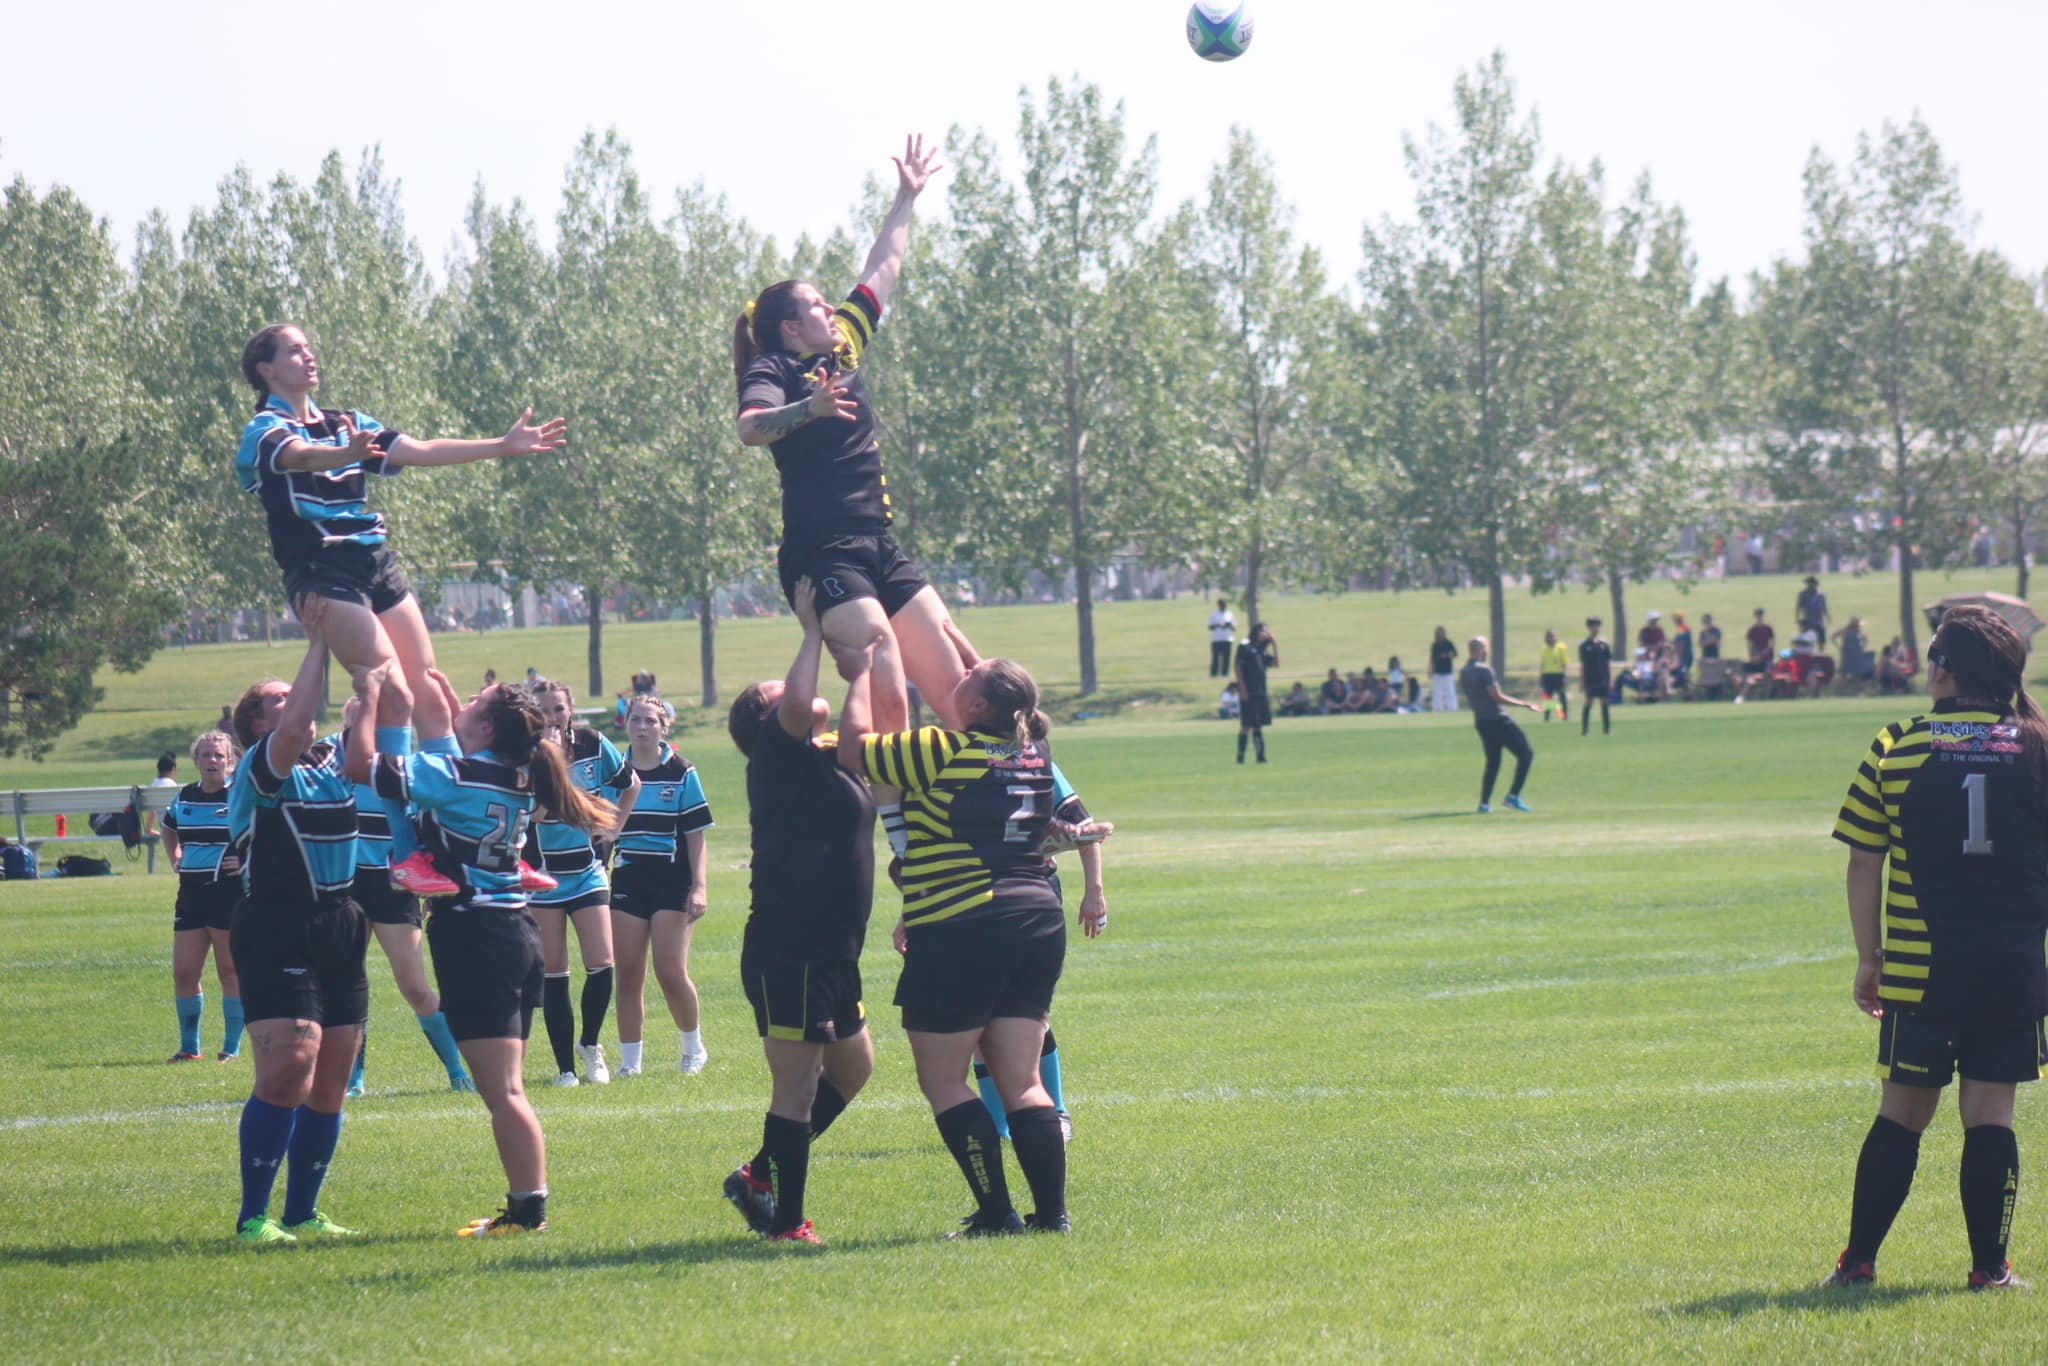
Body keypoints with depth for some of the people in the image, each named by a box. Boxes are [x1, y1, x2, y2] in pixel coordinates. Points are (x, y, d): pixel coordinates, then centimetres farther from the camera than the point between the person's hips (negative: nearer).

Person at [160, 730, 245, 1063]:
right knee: (183, 973, 3)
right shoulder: (185, 798, 11)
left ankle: (232, 1047, 8)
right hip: (191, 893, 6)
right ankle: (189, 1046, 14)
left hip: (230, 894, -5)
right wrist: (177, 859, 16)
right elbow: (169, 830, 31)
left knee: (230, 972, 1)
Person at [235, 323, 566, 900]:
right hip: (323, 574, -7)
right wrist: (347, 454, -48)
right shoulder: (266, 430, -3)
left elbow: (421, 452, 19)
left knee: (433, 699, 3)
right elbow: (300, 456, -26)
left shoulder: (347, 424, 20)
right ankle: (405, 856, -19)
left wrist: (504, 446, 13)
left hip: (377, 566, 7)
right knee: (392, 695, -19)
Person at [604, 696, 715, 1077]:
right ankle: (629, 1060, 7)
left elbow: (696, 835, -1)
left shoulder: (681, 773, -1)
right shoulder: (615, 773, 7)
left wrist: (698, 888, -7)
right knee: (629, 976, 0)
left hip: (672, 882, -3)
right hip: (628, 881, 3)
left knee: (671, 973, -9)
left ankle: (694, 1048, 12)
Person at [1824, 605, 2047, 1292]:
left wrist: (1868, 958, 10)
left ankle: (1858, 1261, 11)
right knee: (1990, 1113, 5)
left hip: (1919, 964, 0)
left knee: (1902, 1112, 8)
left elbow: (1863, 864, 2)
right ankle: (1990, 1268, 4)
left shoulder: (1896, 748, -1)